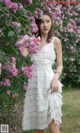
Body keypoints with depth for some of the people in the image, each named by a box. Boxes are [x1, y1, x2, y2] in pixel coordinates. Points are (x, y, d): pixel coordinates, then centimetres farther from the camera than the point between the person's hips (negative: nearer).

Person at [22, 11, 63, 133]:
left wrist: (55, 78, -11)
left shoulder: (55, 41, 6)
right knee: (36, 123, 6)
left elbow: (60, 65, 6)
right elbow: (24, 56, -2)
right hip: (34, 82, 4)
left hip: (48, 81, -3)